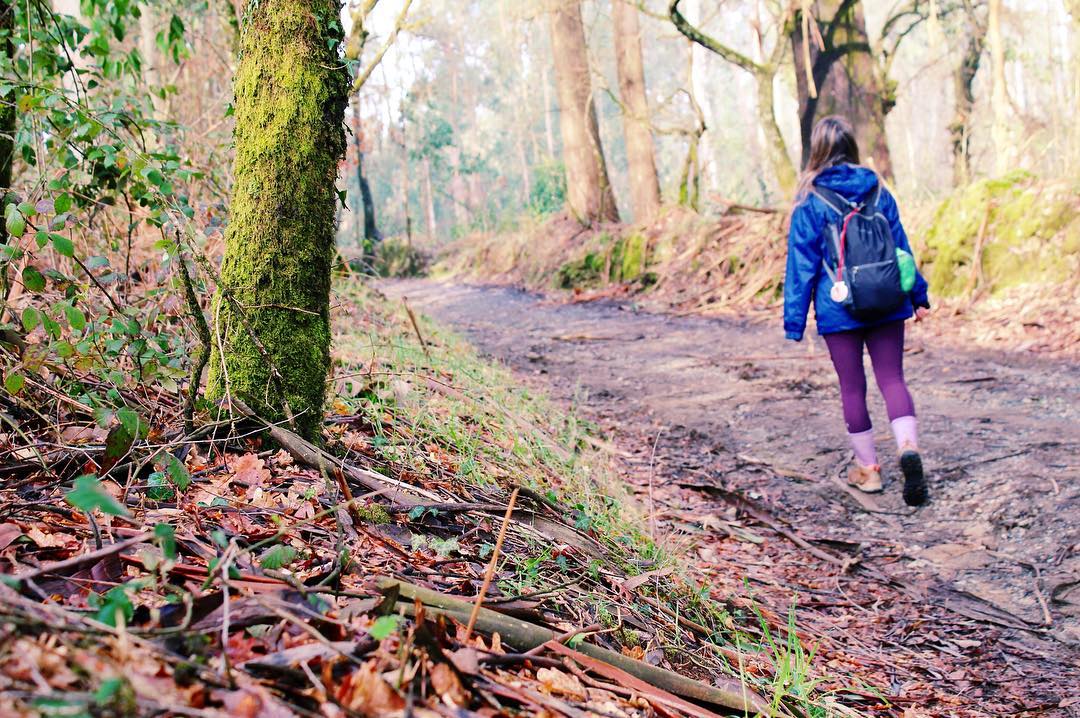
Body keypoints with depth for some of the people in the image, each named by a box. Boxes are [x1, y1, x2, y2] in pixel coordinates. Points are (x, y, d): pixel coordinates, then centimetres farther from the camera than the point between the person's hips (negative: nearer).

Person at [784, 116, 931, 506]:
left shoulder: (810, 201, -7)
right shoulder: (877, 190, 4)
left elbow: (801, 263, -6)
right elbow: (901, 247, 10)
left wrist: (794, 319, -2)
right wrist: (918, 295, 19)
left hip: (838, 308, -3)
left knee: (852, 387, 9)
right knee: (892, 378, 7)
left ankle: (868, 468, 18)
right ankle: (909, 448, -17)